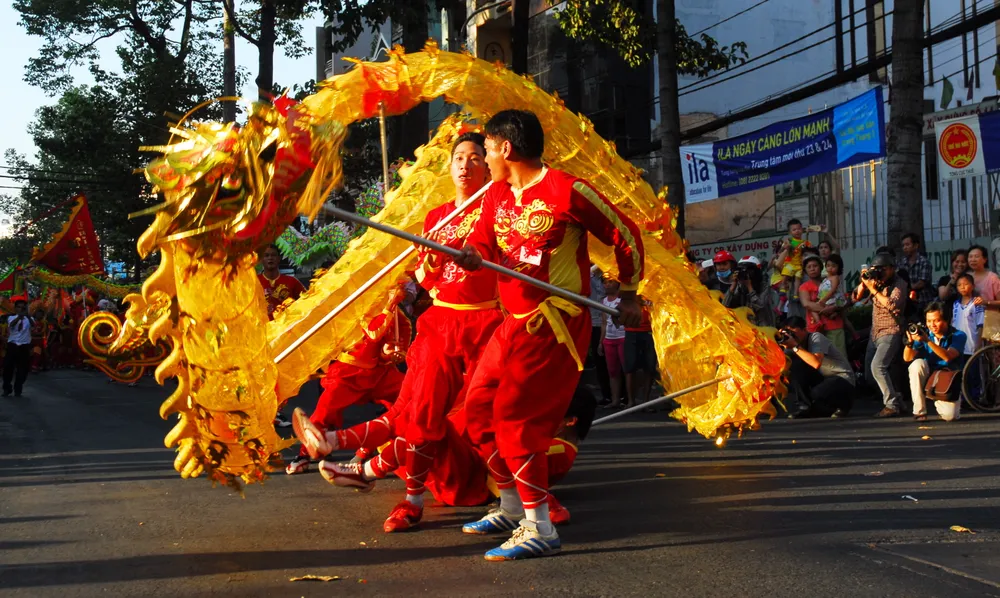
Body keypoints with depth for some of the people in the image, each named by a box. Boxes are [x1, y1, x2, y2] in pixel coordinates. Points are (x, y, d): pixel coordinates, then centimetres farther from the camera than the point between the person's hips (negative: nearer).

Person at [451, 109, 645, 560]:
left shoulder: (567, 191, -13)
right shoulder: (496, 195, 11)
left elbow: (626, 235, -5)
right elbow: (481, 245, 4)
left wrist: (629, 296, 2)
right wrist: (469, 256, -20)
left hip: (554, 322, -9)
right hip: (514, 322, 9)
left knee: (515, 415, -14)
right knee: (478, 409, 11)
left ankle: (539, 529, -7)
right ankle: (512, 507, 27)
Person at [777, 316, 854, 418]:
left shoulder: (816, 337, -17)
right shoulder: (798, 343, 2)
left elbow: (816, 363, -36)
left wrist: (795, 346, -31)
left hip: (843, 380, -7)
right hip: (822, 378, 7)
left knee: (817, 393, -36)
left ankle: (843, 403, -1)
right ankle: (804, 405, -8)